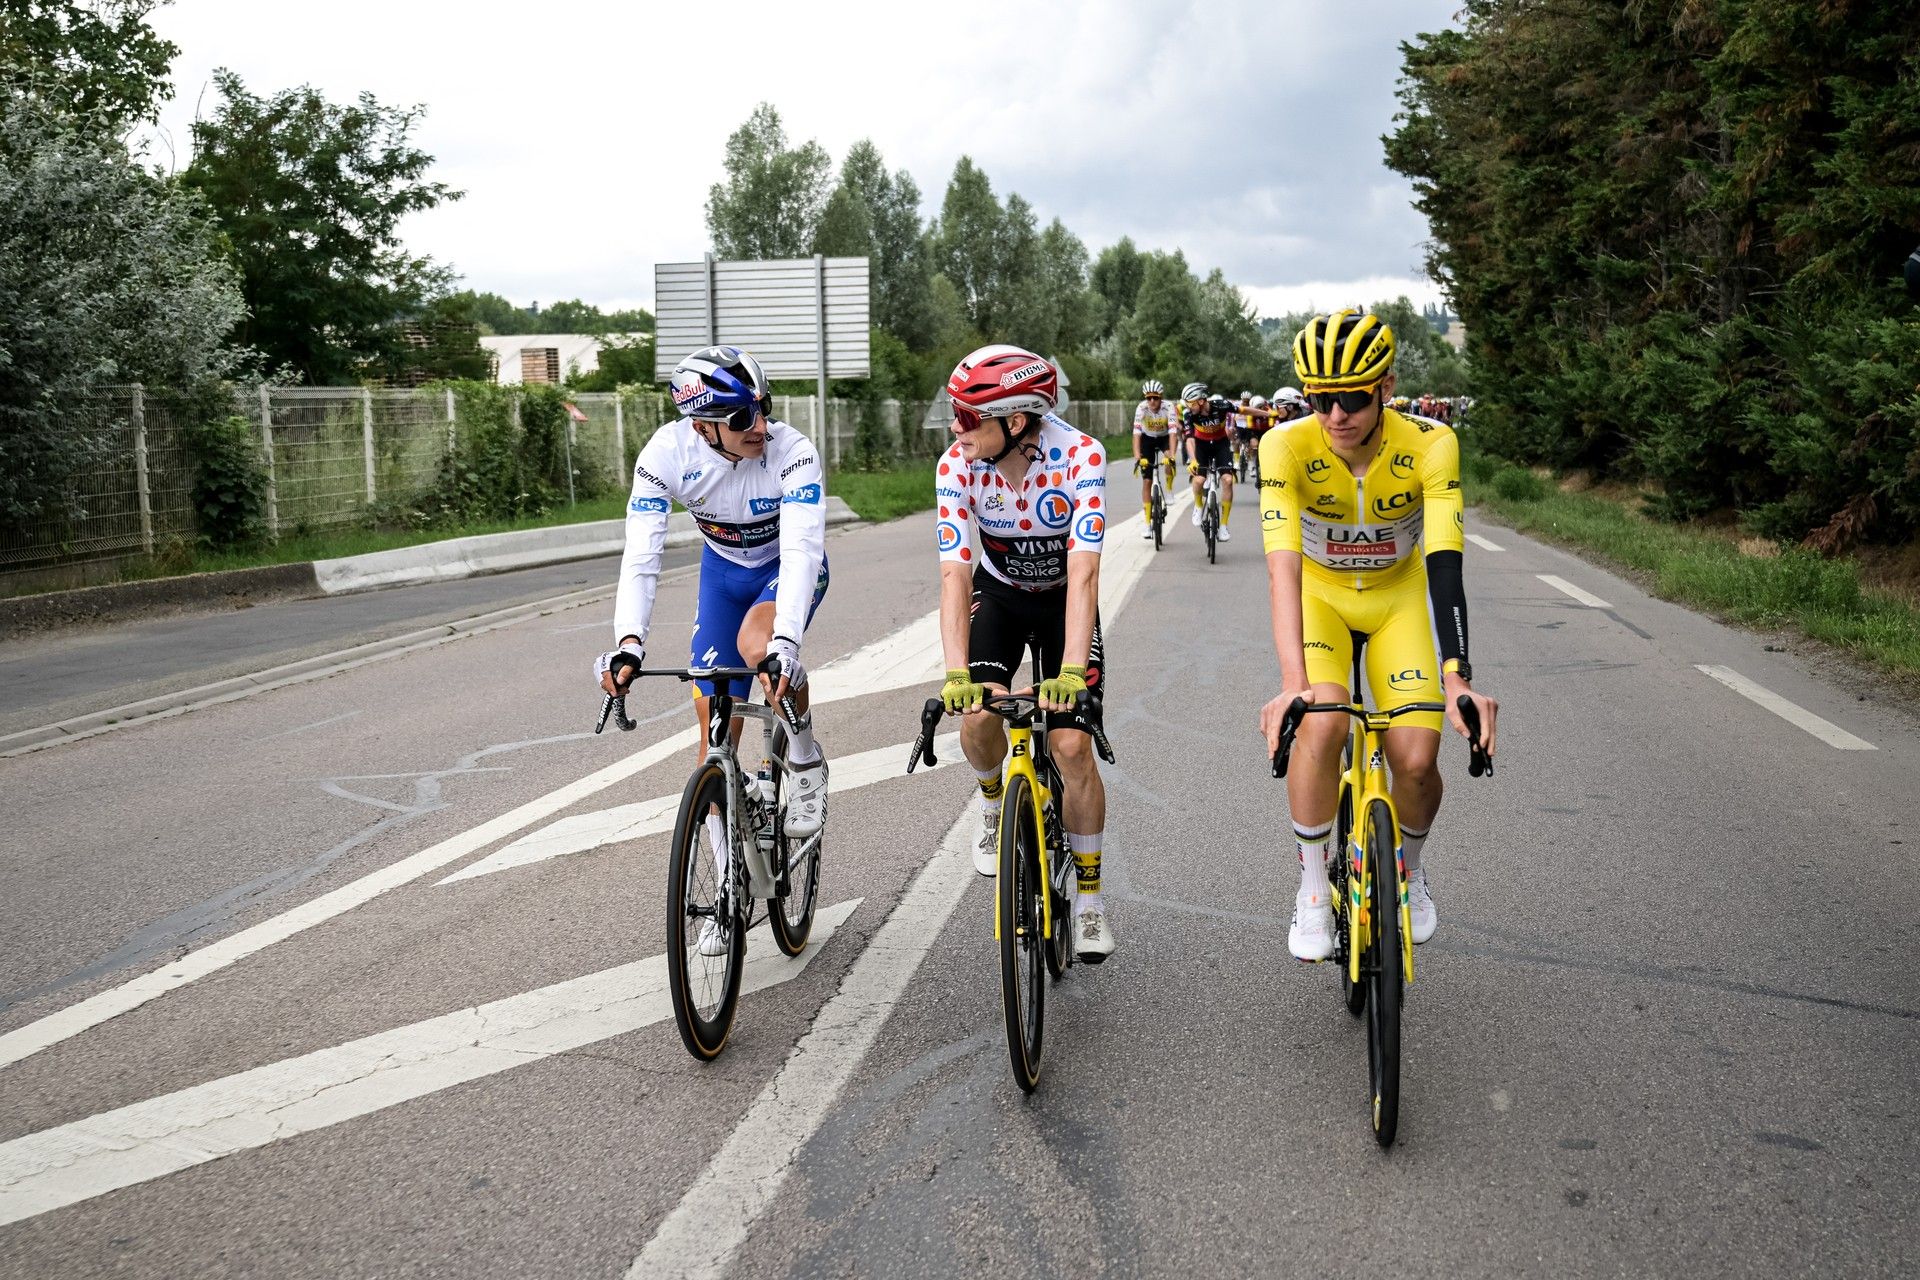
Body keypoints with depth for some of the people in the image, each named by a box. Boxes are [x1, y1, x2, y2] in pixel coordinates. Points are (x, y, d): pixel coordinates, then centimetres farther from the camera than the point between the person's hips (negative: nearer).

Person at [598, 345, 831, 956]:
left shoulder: (791, 452, -34)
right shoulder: (667, 453, -27)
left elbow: (800, 550, -44)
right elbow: (640, 555, -32)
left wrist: (784, 643, -59)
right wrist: (629, 642, -48)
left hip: (790, 566, -3)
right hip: (724, 568, 3)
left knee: (757, 642, -37)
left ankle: (805, 759, -7)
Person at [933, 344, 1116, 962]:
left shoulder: (1080, 457, -30)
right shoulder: (957, 465, -25)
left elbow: (1083, 572, -36)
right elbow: (955, 574, -30)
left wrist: (1071, 672, -47)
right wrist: (955, 674, -43)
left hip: (1063, 601, -2)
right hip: (999, 594, 2)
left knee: (1072, 747, -11)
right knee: (978, 714, -23)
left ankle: (1088, 896, 8)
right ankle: (994, 806, 11)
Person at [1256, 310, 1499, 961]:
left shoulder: (1430, 445, -27)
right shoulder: (1287, 447, -28)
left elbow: (1444, 565, -34)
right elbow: (1282, 567, -38)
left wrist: (1457, 679, -46)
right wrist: (1292, 683, -50)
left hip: (1400, 596, 1)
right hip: (1320, 594, -1)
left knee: (1416, 760, -13)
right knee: (1320, 728, -28)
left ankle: (1409, 870, 21)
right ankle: (1313, 889, -5)